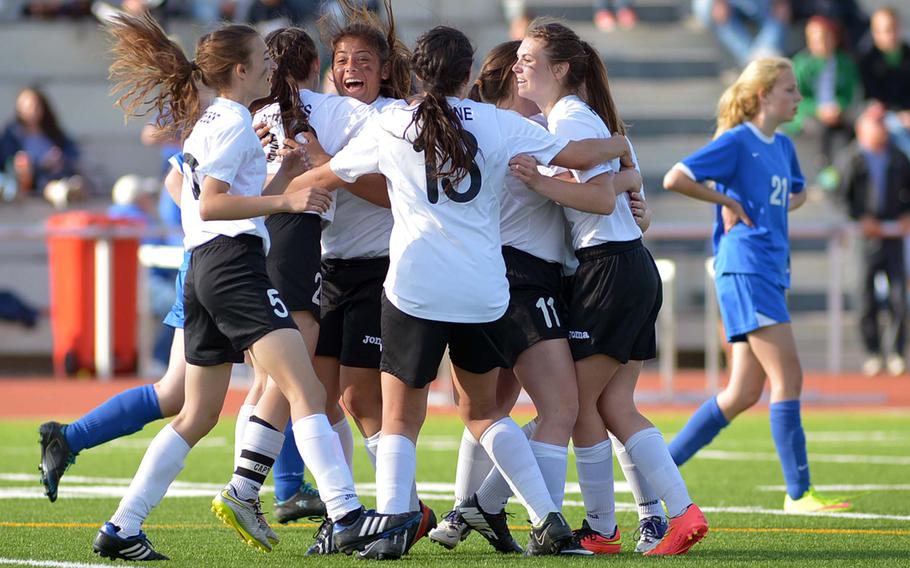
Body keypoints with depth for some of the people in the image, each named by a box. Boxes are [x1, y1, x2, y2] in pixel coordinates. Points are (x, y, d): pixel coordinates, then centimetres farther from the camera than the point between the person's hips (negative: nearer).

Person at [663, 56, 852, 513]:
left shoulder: (782, 146, 17)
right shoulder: (737, 142, -8)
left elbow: (797, 192, 37)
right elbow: (674, 179, -15)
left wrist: (779, 208, 15)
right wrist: (729, 201, -10)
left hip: (771, 269, 9)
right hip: (745, 266, -9)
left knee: (744, 393, 7)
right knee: (788, 377, -12)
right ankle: (798, 493, -10)